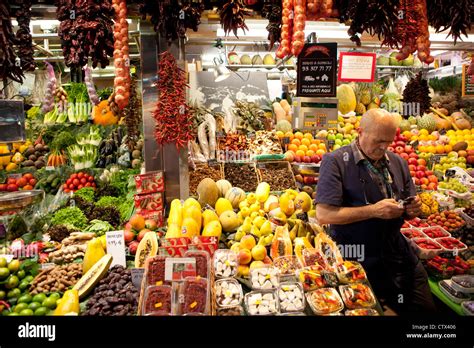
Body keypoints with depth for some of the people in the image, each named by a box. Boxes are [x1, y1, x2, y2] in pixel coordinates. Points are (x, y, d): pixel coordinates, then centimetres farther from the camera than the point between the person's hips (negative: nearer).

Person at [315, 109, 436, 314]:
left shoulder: (398, 163, 7)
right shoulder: (335, 162, -12)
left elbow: (407, 212, 18)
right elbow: (323, 215, -19)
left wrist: (413, 210, -6)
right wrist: (374, 210, -21)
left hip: (398, 251, 6)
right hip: (358, 258, -5)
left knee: (425, 308, 8)